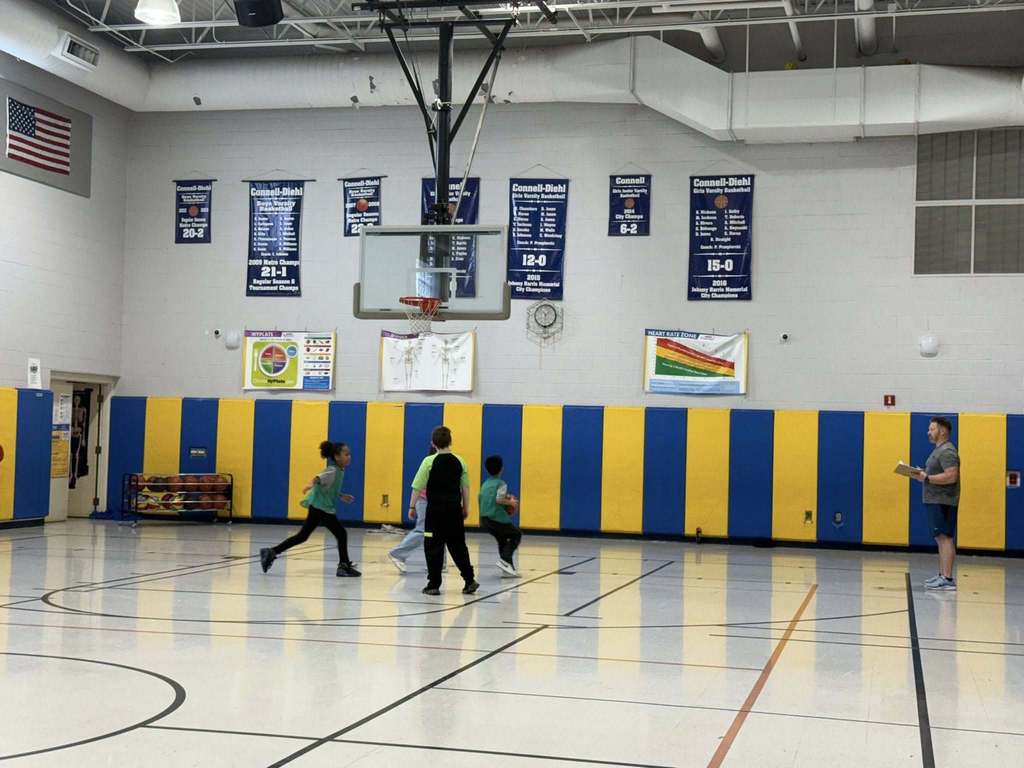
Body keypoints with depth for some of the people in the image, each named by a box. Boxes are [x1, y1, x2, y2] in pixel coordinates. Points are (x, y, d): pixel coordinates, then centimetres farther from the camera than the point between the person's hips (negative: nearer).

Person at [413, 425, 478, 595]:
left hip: (436, 509, -4)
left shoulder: (429, 461, -7)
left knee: (433, 547, 3)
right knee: (458, 545, 13)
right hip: (454, 509, 4)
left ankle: (434, 584, 3)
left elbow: (418, 487, -7)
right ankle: (469, 580, 12)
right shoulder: (459, 461, 3)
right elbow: (465, 488, 7)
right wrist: (466, 508, 16)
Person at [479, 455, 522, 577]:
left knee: (502, 539, 23)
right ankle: (504, 559, -8)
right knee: (516, 535, 9)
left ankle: (508, 567, 19)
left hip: (484, 519, 7)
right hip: (497, 519, -7)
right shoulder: (501, 484, -6)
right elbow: (499, 499, -21)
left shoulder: (485, 484, 16)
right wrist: (510, 502, -4)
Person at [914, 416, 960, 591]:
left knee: (945, 538, -12)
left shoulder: (947, 451, -14)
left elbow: (951, 476, -24)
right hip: (935, 501, 11)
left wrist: (926, 478, -22)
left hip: (943, 502, -11)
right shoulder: (939, 450, 19)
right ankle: (942, 575, 19)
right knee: (941, 538, 13)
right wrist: (924, 473, 10)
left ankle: (947, 579, -15)